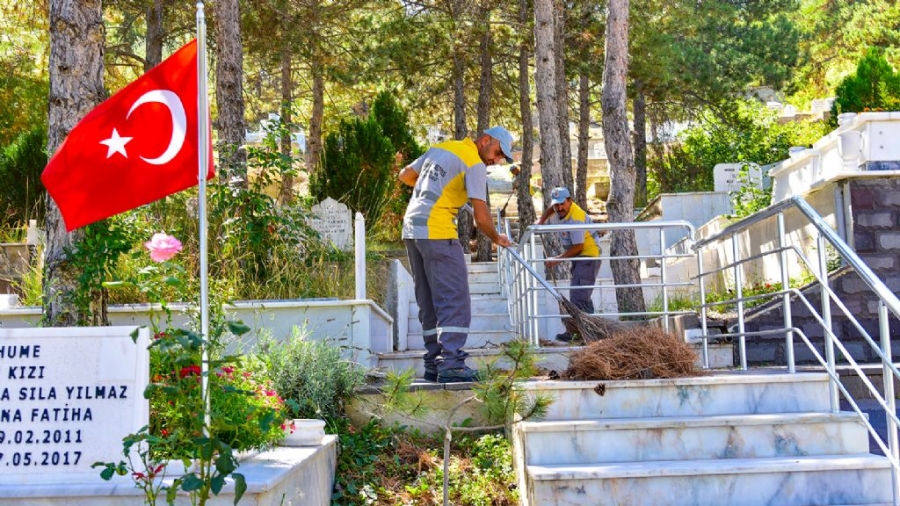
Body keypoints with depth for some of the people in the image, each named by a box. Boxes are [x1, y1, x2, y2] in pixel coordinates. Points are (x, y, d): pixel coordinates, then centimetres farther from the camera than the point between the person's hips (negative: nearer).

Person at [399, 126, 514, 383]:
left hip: (412, 229, 9)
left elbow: (405, 175, 24)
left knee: (429, 302, 12)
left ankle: (434, 364, 14)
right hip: (437, 231, -9)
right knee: (455, 300, -7)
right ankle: (451, 366, -13)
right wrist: (497, 239, 7)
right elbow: (481, 217, -10)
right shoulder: (475, 164, -6)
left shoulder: (440, 148, 17)